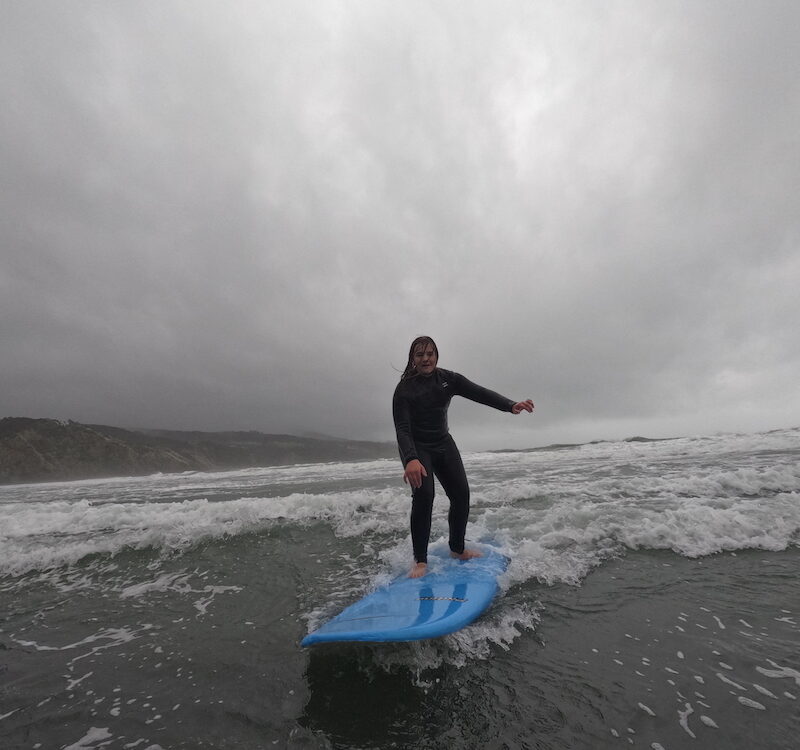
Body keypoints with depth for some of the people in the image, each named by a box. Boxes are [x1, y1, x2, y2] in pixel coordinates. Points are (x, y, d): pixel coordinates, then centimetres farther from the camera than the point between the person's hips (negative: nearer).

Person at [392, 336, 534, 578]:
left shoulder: (448, 379, -6)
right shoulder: (405, 388, -18)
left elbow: (480, 393, -16)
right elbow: (402, 429, -25)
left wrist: (511, 405, -33)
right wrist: (410, 460, -42)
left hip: (444, 444, 5)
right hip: (416, 448, -4)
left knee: (461, 494, -1)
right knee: (423, 495, -23)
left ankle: (457, 549, 21)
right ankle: (420, 560, -9)